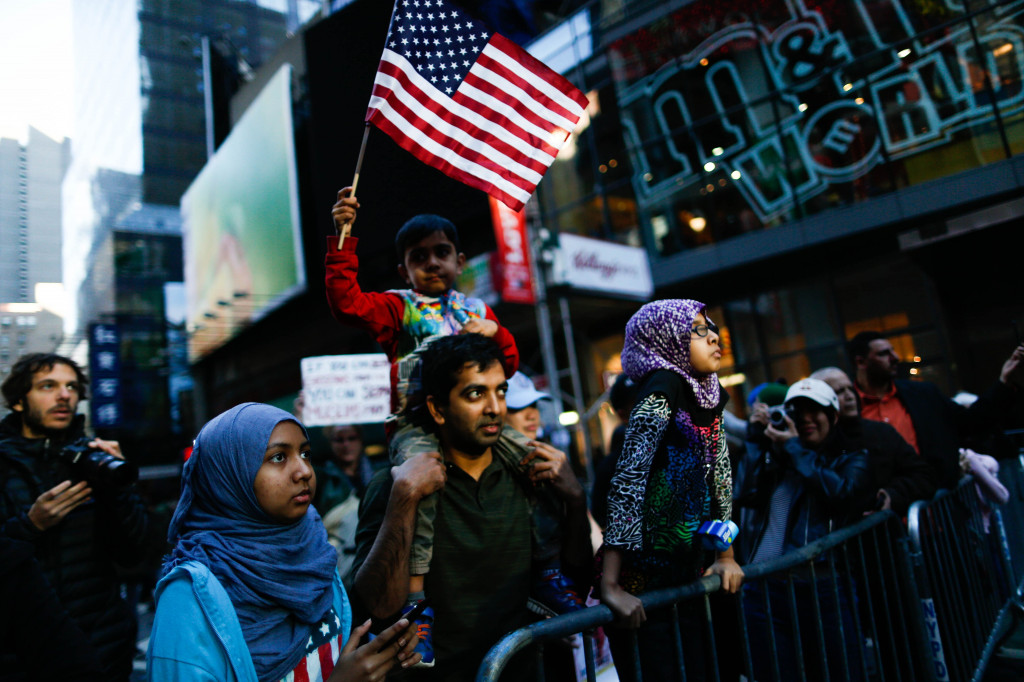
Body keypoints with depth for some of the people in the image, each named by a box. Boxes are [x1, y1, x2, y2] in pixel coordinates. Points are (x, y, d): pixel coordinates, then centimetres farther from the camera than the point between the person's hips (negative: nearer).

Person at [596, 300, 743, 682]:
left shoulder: (710, 394, 5)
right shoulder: (663, 388, -19)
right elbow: (628, 480, -27)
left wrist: (726, 557, 13)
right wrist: (611, 586, -30)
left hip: (688, 571, 8)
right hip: (641, 581, -7)